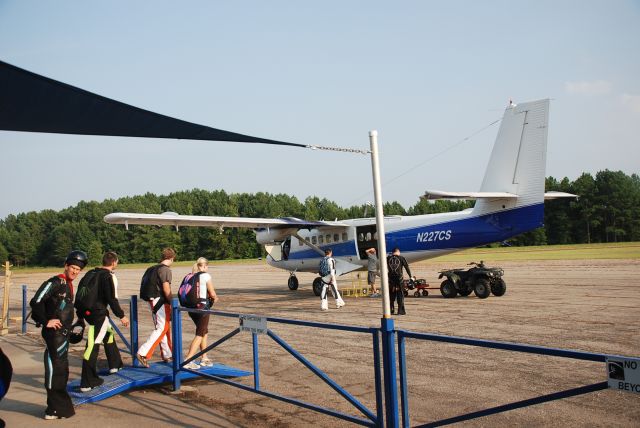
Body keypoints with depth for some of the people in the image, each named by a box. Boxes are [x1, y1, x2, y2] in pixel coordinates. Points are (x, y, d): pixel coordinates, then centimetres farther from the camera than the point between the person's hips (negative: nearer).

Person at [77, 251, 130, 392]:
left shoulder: (90, 273, 13)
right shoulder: (109, 276, -10)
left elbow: (80, 292, 17)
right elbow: (112, 299, -14)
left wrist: (80, 312, 25)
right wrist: (121, 316, -5)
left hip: (86, 310, 9)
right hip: (98, 313, -9)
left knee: (108, 332, 27)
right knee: (93, 344, -9)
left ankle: (115, 364, 40)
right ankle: (87, 383, -9)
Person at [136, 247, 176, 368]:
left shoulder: (152, 269, 13)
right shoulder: (166, 269, -12)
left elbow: (148, 284, 12)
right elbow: (166, 289, -18)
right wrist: (172, 303, -10)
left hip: (152, 301, 9)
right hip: (160, 301, -9)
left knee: (163, 327, 17)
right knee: (162, 328, -5)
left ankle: (167, 355, 25)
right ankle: (143, 353, -14)